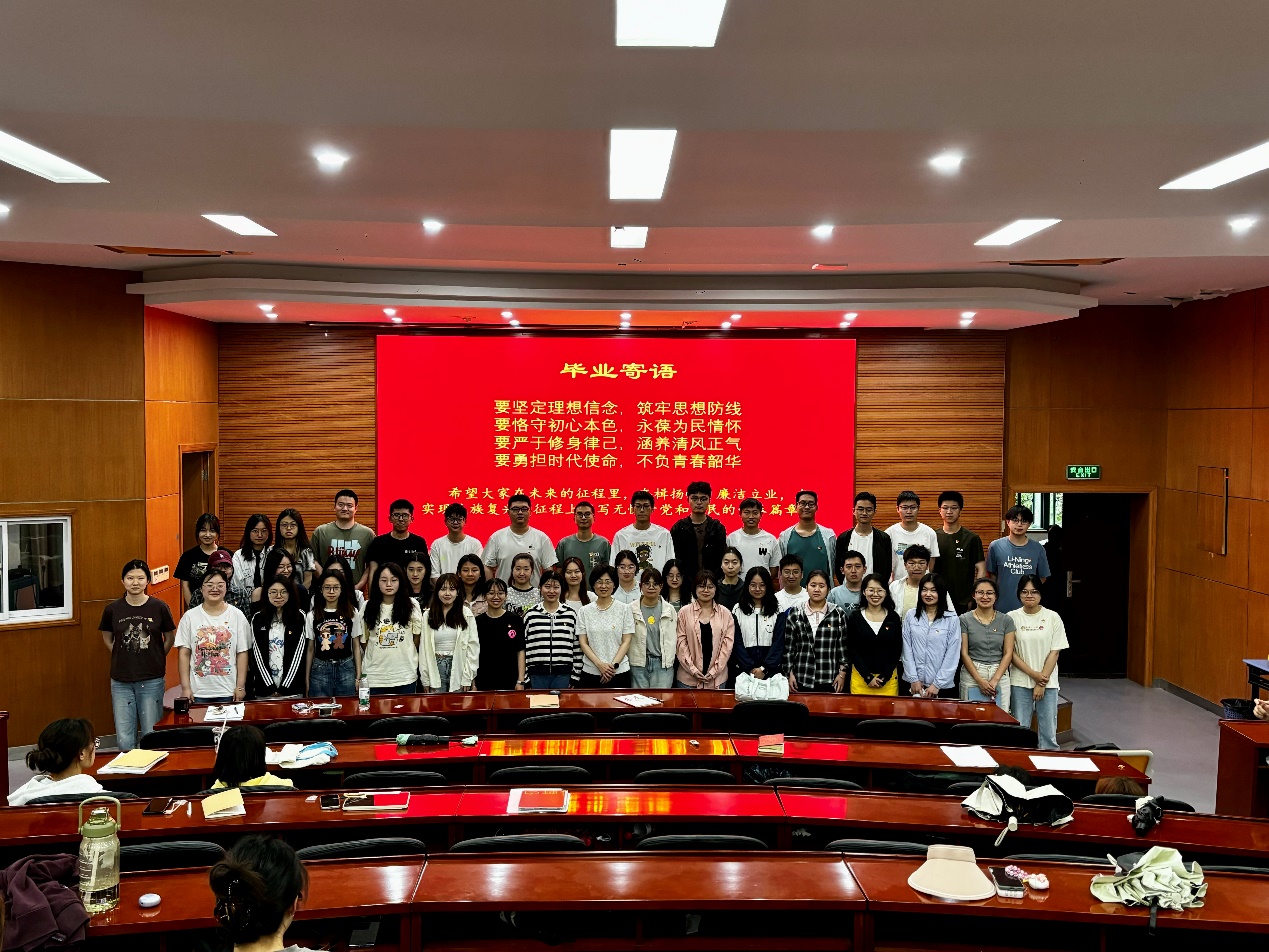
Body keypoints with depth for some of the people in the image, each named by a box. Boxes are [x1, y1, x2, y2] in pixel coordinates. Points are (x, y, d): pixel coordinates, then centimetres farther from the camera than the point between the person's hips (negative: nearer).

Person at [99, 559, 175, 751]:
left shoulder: (159, 607, -5)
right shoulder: (112, 609, -1)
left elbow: (170, 638, 8)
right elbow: (107, 639, 15)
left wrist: (155, 659, 6)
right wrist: (125, 658, 7)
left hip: (151, 680, -1)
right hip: (121, 681, 1)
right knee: (124, 740, 4)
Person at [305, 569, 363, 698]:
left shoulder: (353, 613, 3)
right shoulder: (313, 615, 3)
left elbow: (356, 646, 6)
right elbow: (310, 649, 8)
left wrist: (358, 676, 1)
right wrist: (307, 679, 6)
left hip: (346, 669, 0)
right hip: (320, 669, 0)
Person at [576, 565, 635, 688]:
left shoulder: (624, 609, 2)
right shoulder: (584, 611, 6)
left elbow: (626, 642, 0)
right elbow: (583, 643, 2)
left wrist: (614, 665, -11)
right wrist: (599, 664, -11)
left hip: (619, 672, -1)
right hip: (591, 672, 1)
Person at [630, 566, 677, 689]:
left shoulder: (669, 610, 6)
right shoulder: (631, 609, 1)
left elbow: (673, 639, 8)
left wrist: (669, 659, 4)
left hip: (663, 664, 1)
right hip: (638, 664, 0)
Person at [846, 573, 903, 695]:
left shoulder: (894, 618, 5)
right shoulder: (855, 618, 1)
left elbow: (897, 650, 3)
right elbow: (852, 650, -2)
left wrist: (884, 677, -6)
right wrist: (868, 677, -9)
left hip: (888, 678, 1)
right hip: (861, 677, -1)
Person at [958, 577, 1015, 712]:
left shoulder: (1006, 620, 7)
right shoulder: (965, 620, 2)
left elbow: (1008, 653, 3)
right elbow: (964, 653, -1)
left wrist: (994, 680, -7)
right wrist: (980, 680, -9)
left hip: (1000, 675, 1)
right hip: (972, 674, -1)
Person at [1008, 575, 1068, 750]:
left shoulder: (1052, 617, 0)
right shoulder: (1012, 617, -1)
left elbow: (1055, 652, -1)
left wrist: (1042, 683, -7)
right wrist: (1033, 674, -11)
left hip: (1048, 682, 0)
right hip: (1020, 682, 0)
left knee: (1048, 731, 2)